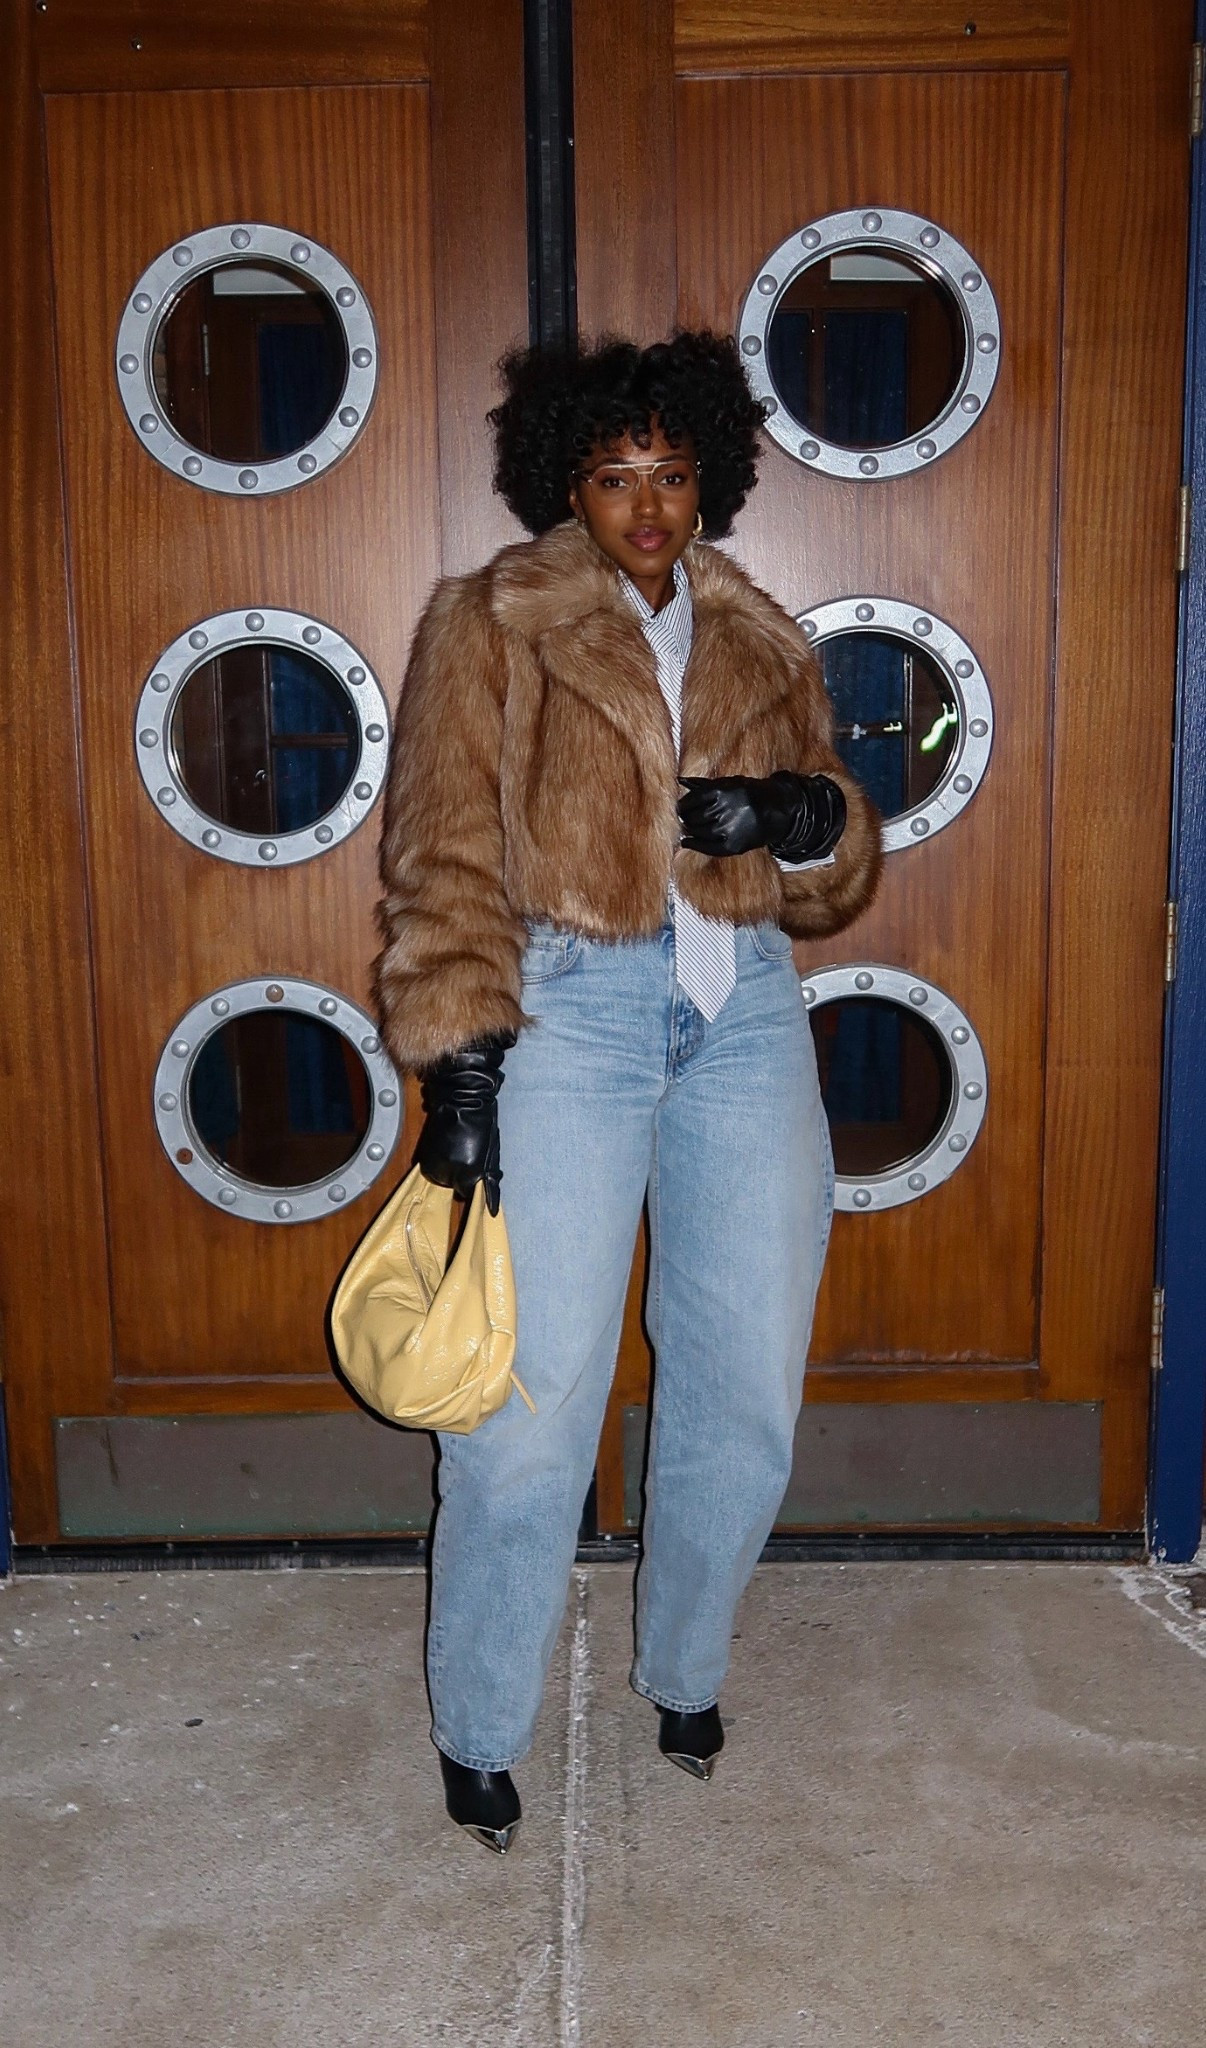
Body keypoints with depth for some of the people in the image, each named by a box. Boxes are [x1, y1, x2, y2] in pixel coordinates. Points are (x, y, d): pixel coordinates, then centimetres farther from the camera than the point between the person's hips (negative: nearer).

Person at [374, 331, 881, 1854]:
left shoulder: (759, 641, 16)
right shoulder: (490, 623, 5)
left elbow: (839, 880, 17)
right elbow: (444, 856, -3)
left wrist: (806, 815, -6)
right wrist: (458, 1057, -14)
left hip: (746, 1014, 4)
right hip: (568, 1005, -4)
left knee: (748, 1388, 6)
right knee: (536, 1397, -5)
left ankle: (683, 1670, 31)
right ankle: (479, 1729, 17)